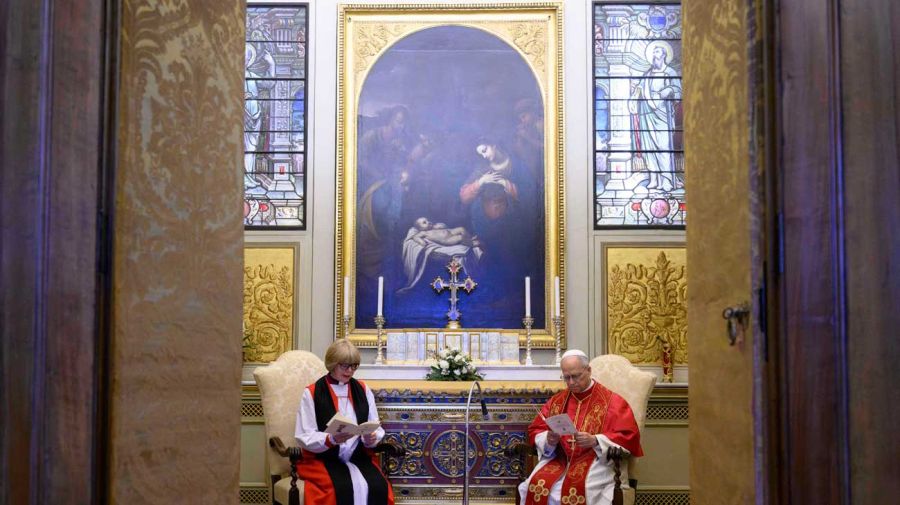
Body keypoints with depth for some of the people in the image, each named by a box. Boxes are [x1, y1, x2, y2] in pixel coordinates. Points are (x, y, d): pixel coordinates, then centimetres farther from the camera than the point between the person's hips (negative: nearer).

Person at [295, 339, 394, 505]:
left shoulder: (363, 390, 11)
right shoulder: (311, 393, -1)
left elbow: (376, 429, 10)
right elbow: (305, 437, -6)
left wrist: (371, 438, -13)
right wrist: (332, 439, -23)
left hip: (359, 457, 3)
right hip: (323, 458, -3)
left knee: (378, 487, -28)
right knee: (344, 489, -34)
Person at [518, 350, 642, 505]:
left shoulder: (612, 401, 2)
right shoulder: (556, 401, 14)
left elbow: (628, 437, -4)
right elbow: (535, 431, 16)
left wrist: (595, 441, -19)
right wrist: (548, 439, -8)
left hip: (596, 461, -3)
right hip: (559, 459, 3)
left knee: (575, 487, -35)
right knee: (538, 484, -28)